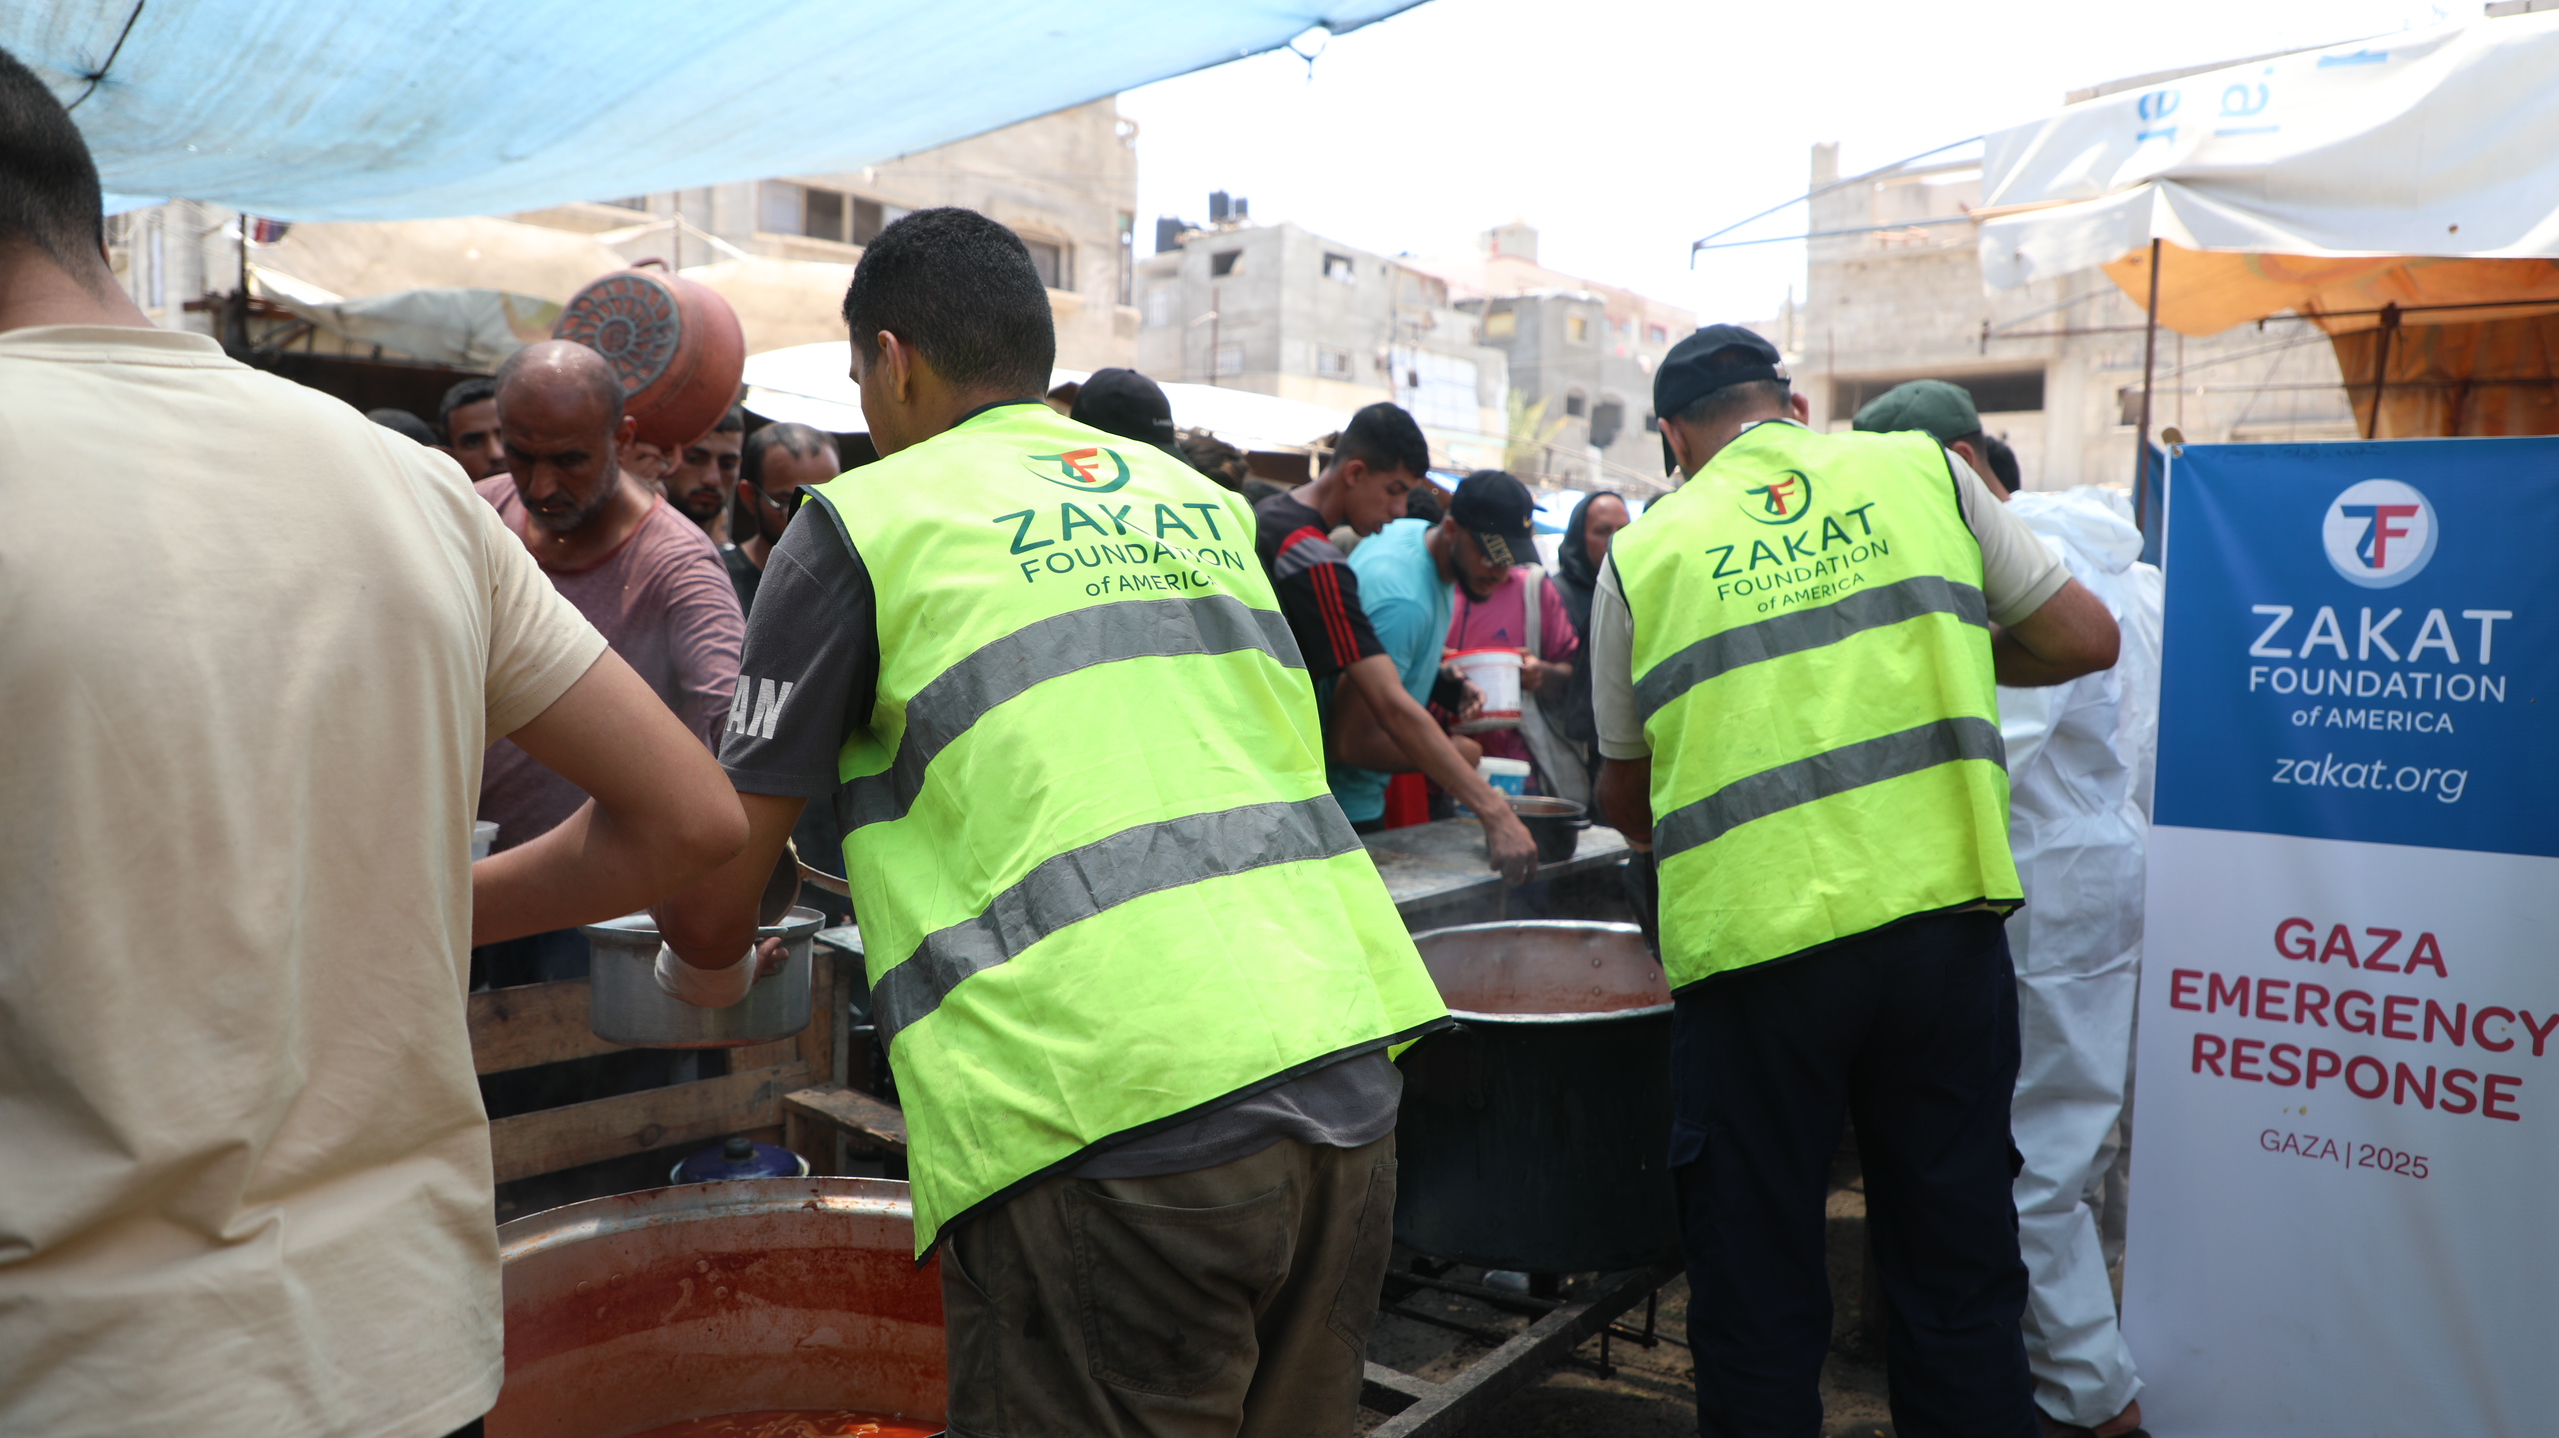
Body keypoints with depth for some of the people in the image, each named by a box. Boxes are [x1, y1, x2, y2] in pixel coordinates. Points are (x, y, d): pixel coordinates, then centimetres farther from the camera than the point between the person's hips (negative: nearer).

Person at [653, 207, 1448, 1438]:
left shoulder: (862, 520, 3)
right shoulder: (1204, 500, 18)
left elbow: (713, 909, 5)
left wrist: (701, 970, 29)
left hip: (1112, 1128, -6)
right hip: (1345, 1073, 6)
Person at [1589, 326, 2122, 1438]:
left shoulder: (1643, 552, 6)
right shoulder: (1922, 470, 9)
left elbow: (1624, 796, 15)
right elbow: (2085, 639, 11)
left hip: (1749, 942, -1)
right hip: (1944, 915, 2)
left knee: (1759, 1309, 11)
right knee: (1960, 1279, 16)